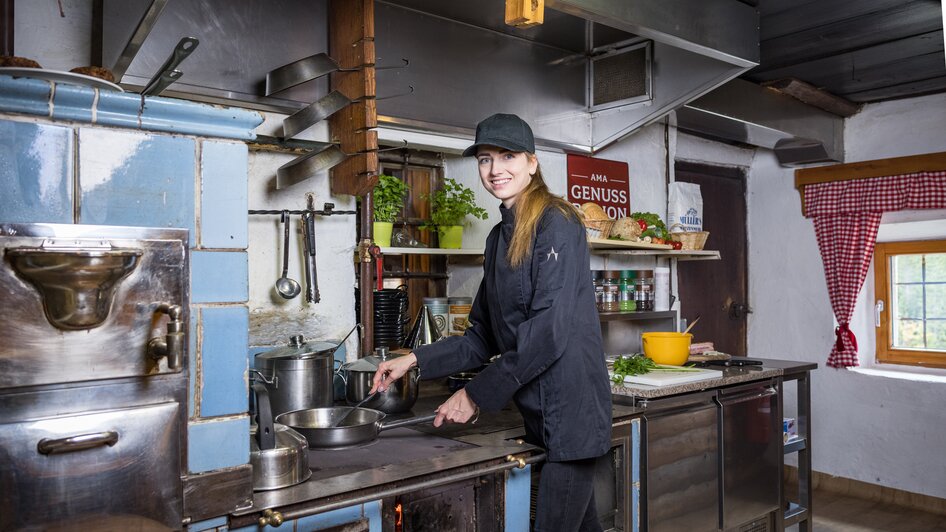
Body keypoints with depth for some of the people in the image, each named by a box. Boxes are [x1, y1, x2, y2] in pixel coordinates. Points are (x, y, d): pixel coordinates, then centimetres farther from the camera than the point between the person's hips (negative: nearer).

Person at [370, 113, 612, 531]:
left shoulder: (555, 223, -12)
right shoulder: (500, 237, 13)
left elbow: (548, 331, -20)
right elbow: (483, 339, 15)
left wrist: (477, 395, -15)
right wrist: (416, 360, 6)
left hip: (569, 407, -8)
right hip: (537, 412, 8)